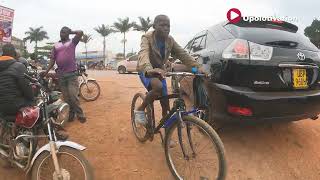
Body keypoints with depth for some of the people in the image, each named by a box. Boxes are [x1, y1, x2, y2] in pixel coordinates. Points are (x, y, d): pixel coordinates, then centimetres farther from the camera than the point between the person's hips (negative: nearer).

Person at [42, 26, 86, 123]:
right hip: (60, 74, 4)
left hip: (72, 73, -4)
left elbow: (80, 33, -8)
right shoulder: (56, 45, 16)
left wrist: (71, 31, 8)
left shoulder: (72, 42, 7)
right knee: (66, 97, 7)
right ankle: (71, 114, 19)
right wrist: (46, 71, 4)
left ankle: (80, 115, 2)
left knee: (73, 96, -10)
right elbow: (52, 59, 13)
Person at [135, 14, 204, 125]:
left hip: (159, 71, 5)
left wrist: (197, 67, -34)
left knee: (165, 104, 3)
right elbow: (143, 54, -42)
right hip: (146, 71, -5)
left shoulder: (170, 40, -8)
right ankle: (140, 110, -13)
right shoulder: (147, 38, -22)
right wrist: (149, 70, -64)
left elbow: (183, 54, -17)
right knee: (158, 87, -36)